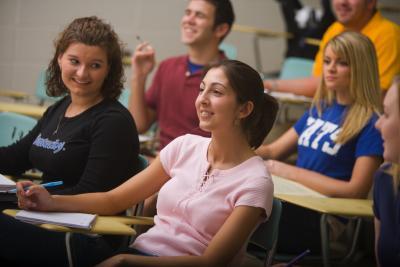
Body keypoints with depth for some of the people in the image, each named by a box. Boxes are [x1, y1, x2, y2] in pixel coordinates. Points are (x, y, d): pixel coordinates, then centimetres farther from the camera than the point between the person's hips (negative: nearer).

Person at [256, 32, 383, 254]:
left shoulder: (371, 123, -5)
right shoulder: (321, 108, 18)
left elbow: (356, 190, -12)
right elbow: (272, 151, 21)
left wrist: (290, 172, -11)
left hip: (327, 220, -6)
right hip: (293, 201, 6)